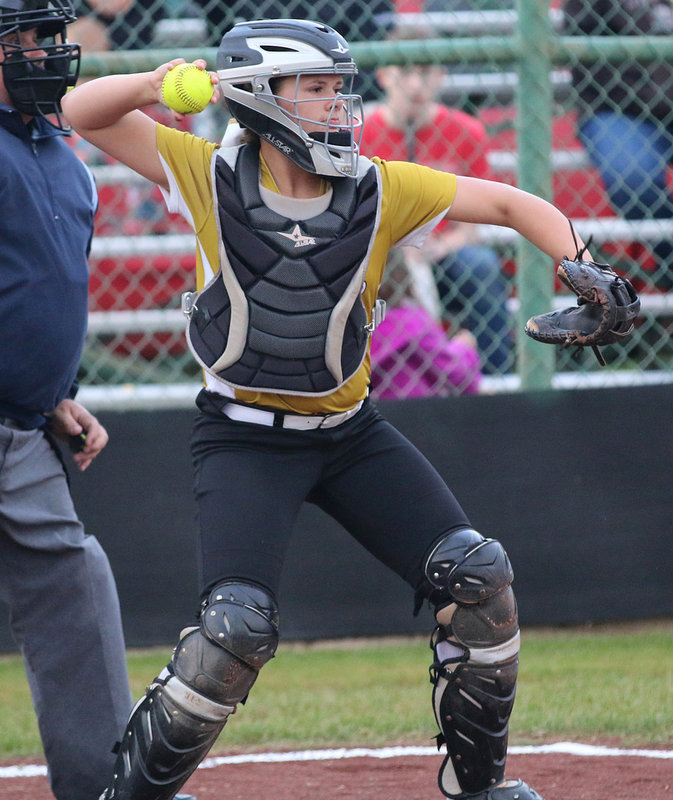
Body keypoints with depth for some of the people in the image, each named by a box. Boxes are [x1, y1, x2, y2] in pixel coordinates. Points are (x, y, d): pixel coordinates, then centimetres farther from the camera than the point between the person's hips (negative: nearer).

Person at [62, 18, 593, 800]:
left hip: (351, 431, 4)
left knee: (476, 575, -4)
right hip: (244, 437, -4)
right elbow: (83, 111, -11)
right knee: (238, 625, -21)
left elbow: (511, 204, -1)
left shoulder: (381, 191, -7)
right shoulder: (208, 179, -12)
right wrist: (159, 84, -30)